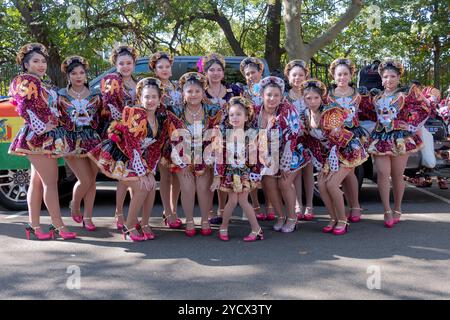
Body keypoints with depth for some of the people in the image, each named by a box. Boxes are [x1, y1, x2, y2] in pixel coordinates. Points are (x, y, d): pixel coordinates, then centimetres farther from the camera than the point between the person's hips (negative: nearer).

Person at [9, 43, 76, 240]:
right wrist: (42, 127, -19)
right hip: (38, 137, -9)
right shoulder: (25, 81, -7)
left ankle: (34, 226, 14)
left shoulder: (40, 84, 20)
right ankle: (59, 227, -3)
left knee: (37, 181, 9)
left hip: (47, 138, 9)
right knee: (51, 182, -8)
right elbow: (26, 108, -17)